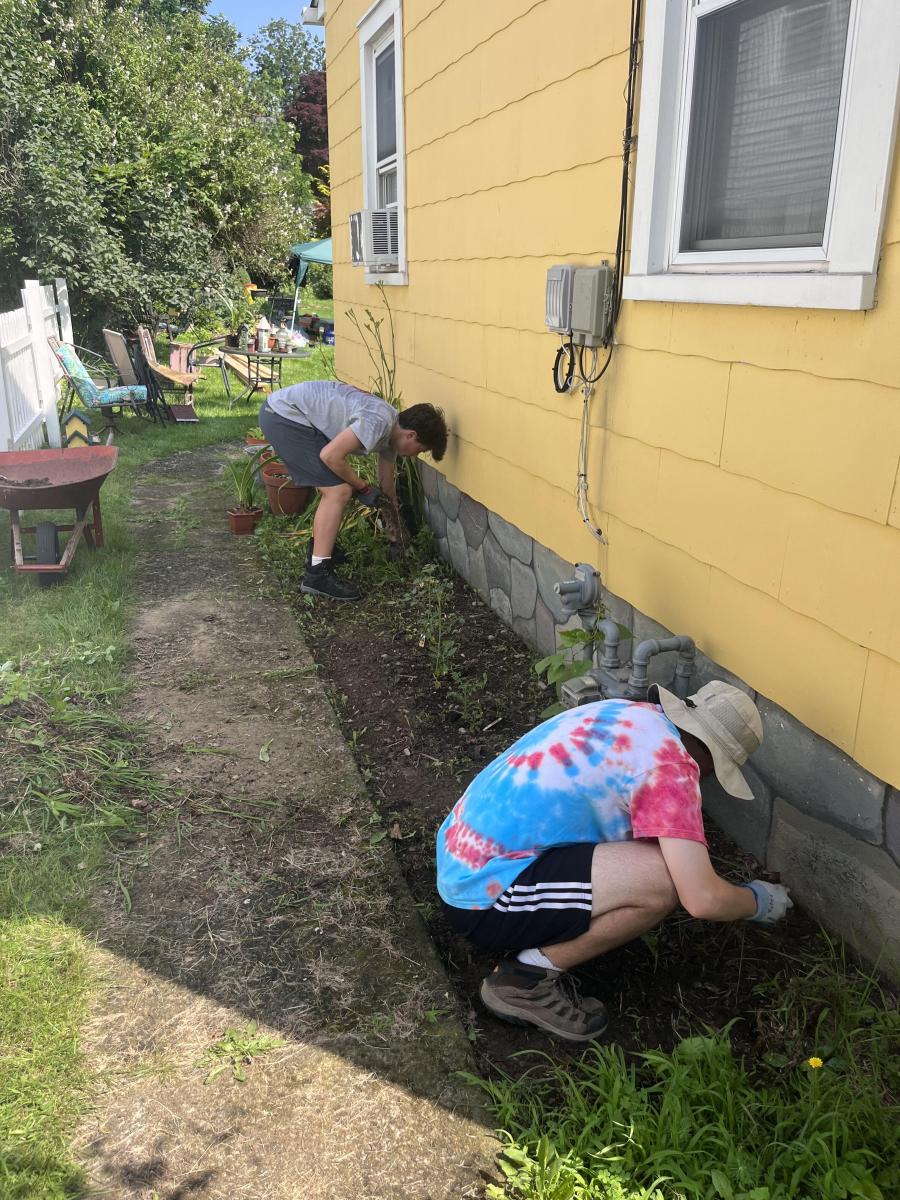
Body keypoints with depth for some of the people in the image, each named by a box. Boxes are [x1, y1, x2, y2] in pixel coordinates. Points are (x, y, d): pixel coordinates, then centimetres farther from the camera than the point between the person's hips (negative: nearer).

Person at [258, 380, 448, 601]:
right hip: (283, 415, -10)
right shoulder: (378, 422, -21)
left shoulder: (391, 431, 10)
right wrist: (363, 489, -8)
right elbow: (330, 456, -23)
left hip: (286, 413, 10)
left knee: (335, 487, 20)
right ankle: (317, 573, -8)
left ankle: (320, 547, 36)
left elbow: (387, 485, 21)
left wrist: (397, 537, 29)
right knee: (339, 491, -12)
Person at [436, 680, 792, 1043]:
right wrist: (758, 903, 3)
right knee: (662, 879, -20)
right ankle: (527, 979, -3)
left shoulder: (628, 712, 8)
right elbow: (702, 899, -19)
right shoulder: (669, 763, -17)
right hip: (484, 899, -9)